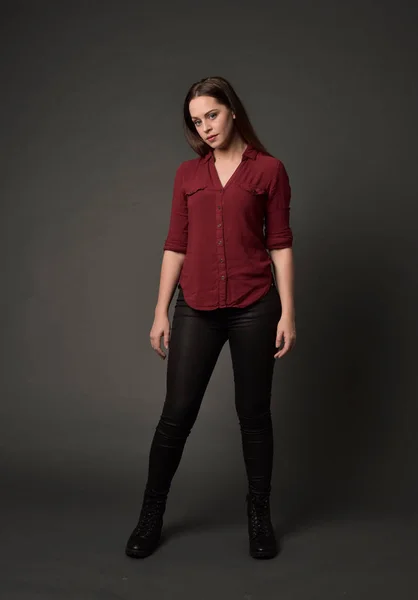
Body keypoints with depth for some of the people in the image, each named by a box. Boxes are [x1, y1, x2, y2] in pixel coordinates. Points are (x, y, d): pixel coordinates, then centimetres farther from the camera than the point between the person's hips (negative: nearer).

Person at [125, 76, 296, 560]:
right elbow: (176, 245, 9)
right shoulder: (187, 174, 10)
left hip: (253, 308, -2)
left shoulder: (268, 170, 3)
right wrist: (160, 311, 5)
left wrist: (288, 312, -5)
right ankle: (151, 514, 22)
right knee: (177, 413, 4)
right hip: (196, 309, 2)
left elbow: (280, 244, 0)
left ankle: (259, 515, 26)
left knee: (253, 414, 8)